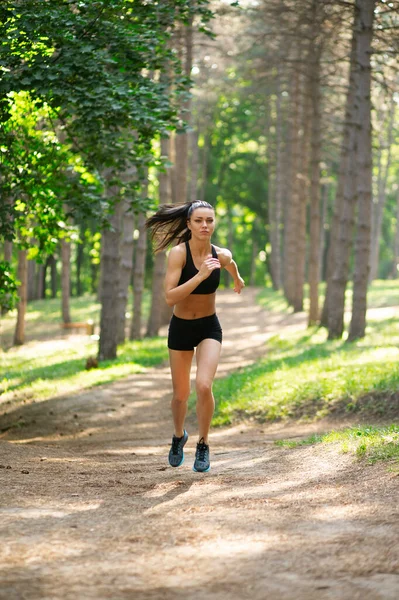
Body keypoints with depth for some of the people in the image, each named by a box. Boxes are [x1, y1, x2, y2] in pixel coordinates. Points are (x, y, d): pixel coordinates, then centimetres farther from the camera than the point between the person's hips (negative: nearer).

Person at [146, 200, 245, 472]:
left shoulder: (222, 255, -12)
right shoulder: (179, 253, -22)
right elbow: (170, 297, -31)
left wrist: (238, 279, 35)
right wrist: (200, 276, -39)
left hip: (209, 328, 1)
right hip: (181, 328, 0)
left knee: (204, 386, -22)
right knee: (181, 394, 13)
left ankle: (204, 444, 0)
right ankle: (179, 436, 44)